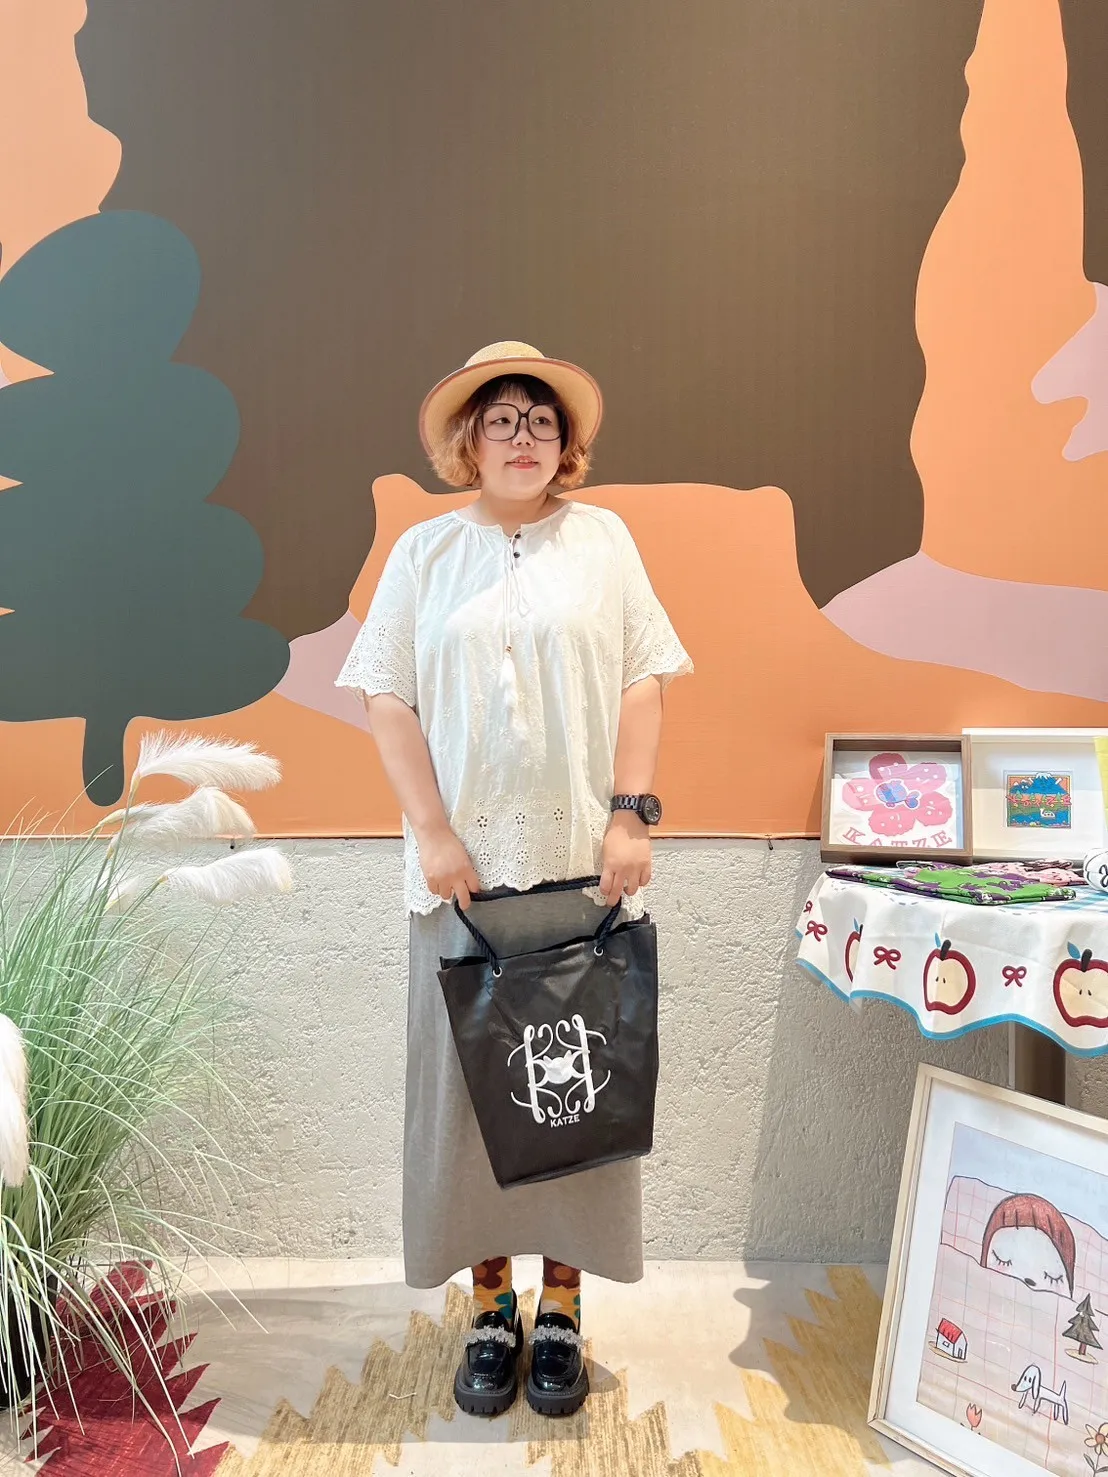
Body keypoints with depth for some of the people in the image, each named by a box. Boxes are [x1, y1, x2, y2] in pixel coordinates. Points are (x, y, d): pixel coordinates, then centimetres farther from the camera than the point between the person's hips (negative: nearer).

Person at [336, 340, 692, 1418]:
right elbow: (388, 697, 3)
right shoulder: (424, 550, 8)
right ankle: (491, 1302, 25)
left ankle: (562, 1303, 24)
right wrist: (432, 831, -7)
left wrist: (628, 814, -7)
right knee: (468, 1077, 6)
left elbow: (642, 683, 3)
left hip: (582, 860, 0)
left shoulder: (601, 539, 8)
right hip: (465, 864, 1)